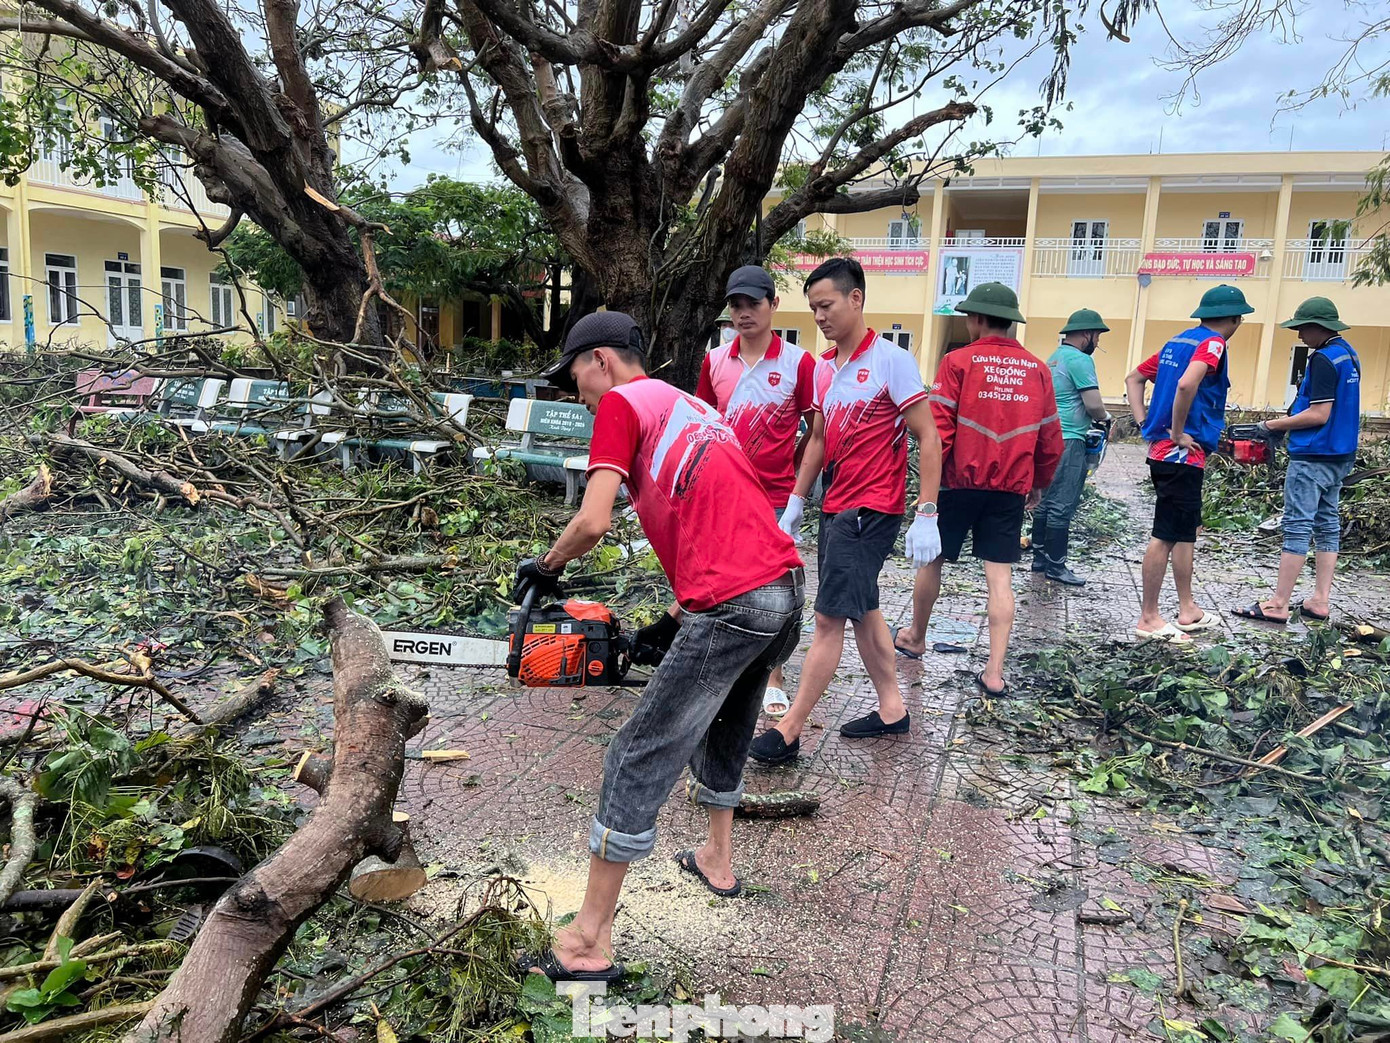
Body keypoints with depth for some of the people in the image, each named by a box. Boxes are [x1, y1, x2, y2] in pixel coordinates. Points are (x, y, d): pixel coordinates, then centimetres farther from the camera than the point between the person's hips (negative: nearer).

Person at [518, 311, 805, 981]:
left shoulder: (621, 403, 1)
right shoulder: (694, 410, 26)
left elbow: (593, 521, -11)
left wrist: (545, 566, 9)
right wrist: (674, 621, 22)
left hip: (732, 607, -9)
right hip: (786, 588, 9)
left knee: (640, 762, 0)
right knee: (725, 730, 30)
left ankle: (589, 943, 9)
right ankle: (717, 861, 50)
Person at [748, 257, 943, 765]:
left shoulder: (891, 360, -12)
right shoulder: (823, 367, 11)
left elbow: (928, 439, -13)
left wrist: (926, 517, -18)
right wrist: (795, 503, 17)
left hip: (871, 510, -8)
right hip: (835, 508, 8)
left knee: (829, 617, -6)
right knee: (862, 610, 15)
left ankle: (789, 731, 0)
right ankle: (891, 709, 29)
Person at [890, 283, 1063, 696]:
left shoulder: (959, 361, -7)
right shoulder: (1037, 370, 5)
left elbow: (939, 427, -11)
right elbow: (1050, 439, 9)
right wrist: (1039, 483, 22)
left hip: (960, 481, -3)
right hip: (1011, 488, 3)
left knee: (931, 559, 16)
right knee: (1000, 576, 4)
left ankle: (916, 638, 34)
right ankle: (995, 672, 0)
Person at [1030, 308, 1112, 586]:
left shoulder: (1055, 358, 17)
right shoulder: (1080, 359, -11)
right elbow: (1093, 405, -16)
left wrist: (1087, 418, 19)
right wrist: (1104, 417, 4)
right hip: (1068, 441, -10)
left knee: (1045, 501, 13)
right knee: (1062, 506, -5)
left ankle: (1040, 558, 19)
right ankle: (1056, 566, -2)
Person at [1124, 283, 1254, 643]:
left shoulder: (1177, 341, 15)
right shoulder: (1212, 343, -11)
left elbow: (1134, 379, 20)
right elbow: (1186, 385, -30)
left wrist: (1144, 423, 12)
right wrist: (1178, 433, -18)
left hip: (1163, 451, 9)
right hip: (1183, 453, -9)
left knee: (1185, 532, 17)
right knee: (1165, 536, -4)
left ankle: (1187, 610, 26)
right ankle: (1149, 618, 2)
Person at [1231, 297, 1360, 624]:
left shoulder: (1323, 358, -17)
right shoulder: (1348, 354, 13)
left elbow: (1319, 415, -21)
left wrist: (1275, 425, -10)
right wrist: (1288, 423, 11)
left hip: (1313, 457, -10)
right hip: (1340, 454, 10)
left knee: (1297, 528, -7)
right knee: (1327, 526, 10)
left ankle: (1277, 606, -3)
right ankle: (1320, 601, 15)